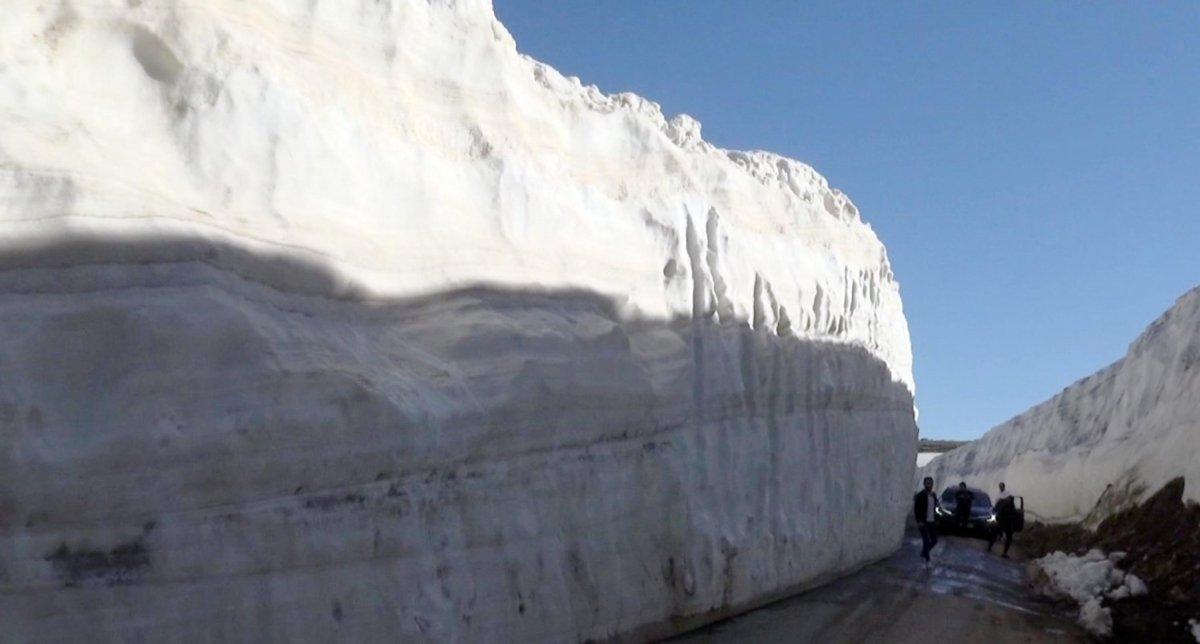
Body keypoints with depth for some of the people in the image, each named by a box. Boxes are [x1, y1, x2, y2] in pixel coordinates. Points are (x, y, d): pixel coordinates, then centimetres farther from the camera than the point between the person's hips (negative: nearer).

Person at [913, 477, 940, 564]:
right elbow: (916, 509, -12)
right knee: (926, 541, -6)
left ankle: (924, 553, 29)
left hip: (932, 522, 6)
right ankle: (927, 560, 6)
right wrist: (919, 522, -17)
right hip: (924, 523, -6)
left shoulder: (934, 495, 9)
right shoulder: (920, 495, -11)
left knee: (934, 541, 8)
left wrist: (936, 520, 11)